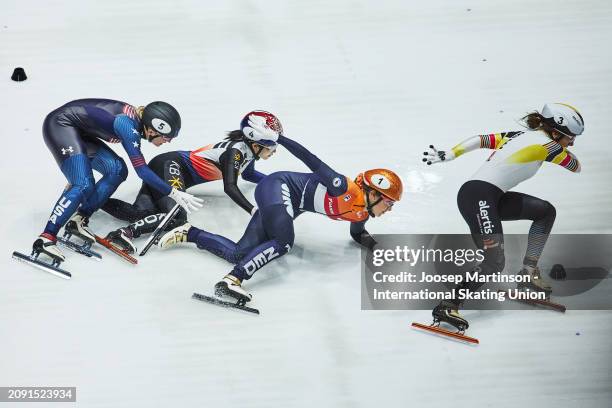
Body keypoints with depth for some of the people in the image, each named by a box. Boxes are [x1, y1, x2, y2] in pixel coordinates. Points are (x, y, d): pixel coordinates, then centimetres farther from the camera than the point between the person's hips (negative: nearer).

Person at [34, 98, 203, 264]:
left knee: (117, 170, -2)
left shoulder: (136, 118, -2)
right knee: (84, 186, -22)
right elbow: (141, 169, -28)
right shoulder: (129, 126, -26)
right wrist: (173, 193, -27)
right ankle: (46, 238, -22)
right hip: (60, 124, -9)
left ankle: (79, 220, -2)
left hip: (79, 132, 9)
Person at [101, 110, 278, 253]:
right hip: (169, 165, -8)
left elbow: (248, 174, 32)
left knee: (139, 212, -15)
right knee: (176, 217, -32)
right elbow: (229, 187, -25)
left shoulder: (249, 150, 10)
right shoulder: (236, 150, -16)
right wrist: (253, 210, -30)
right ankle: (126, 233, -37)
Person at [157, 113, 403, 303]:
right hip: (278, 187, -9)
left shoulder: (361, 212, 4)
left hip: (288, 206, 9)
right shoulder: (343, 188, -21)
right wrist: (274, 136, -25)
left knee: (238, 254, -3)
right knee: (284, 242, -34)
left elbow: (358, 235, 24)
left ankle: (188, 233, 12)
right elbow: (312, 161, -23)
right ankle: (231, 280, -38)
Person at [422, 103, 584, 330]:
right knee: (495, 263, -14)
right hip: (478, 197, -10)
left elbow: (480, 140, 13)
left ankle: (528, 272, 17)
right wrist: (565, 149, 28)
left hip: (491, 198, 10)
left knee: (546, 211, 16)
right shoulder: (544, 143, -5)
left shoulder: (519, 136, 18)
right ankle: (448, 306, -12)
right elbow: (576, 167, 10)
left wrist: (448, 155, 12)